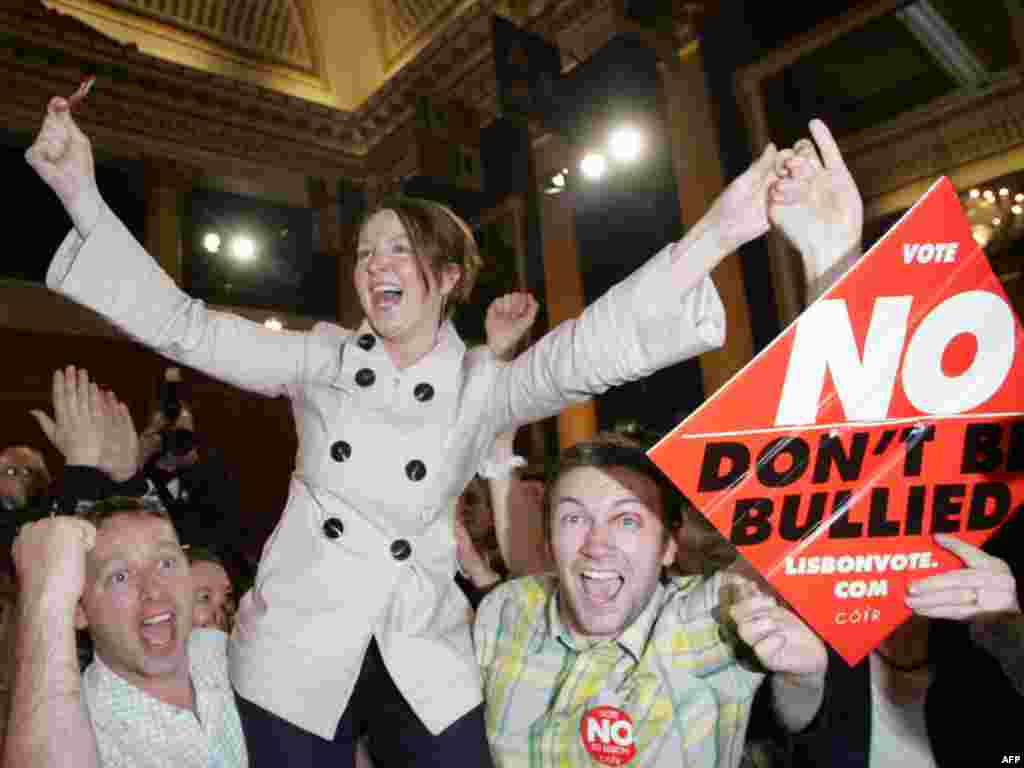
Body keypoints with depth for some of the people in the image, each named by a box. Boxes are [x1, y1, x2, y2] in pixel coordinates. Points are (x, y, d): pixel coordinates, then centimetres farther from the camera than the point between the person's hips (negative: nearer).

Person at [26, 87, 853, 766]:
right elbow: (182, 326, -2)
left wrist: (715, 234, -31)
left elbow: (594, 349, -18)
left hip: (427, 666, 0)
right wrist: (79, 189, -11)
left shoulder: (482, 386, -3)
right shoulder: (320, 359, 1)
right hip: (297, 655, 1)